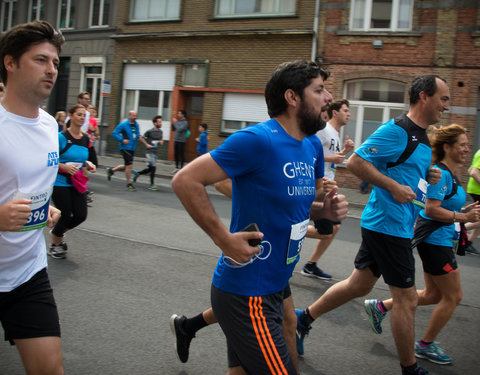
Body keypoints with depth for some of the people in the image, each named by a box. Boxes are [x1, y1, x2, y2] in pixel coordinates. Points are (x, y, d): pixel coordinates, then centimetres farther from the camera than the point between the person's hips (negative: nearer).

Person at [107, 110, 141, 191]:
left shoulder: (136, 125, 11)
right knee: (129, 165, -9)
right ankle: (129, 184, 2)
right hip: (125, 147, -7)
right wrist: (122, 140, -20)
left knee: (127, 166, 14)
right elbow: (114, 133, -7)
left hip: (132, 148, 8)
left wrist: (138, 136, 1)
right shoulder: (123, 124, -8)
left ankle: (111, 170, 34)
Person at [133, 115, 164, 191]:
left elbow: (161, 139, 23)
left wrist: (161, 142, 1)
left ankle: (137, 173, 35)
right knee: (153, 167, -11)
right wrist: (147, 144, -12)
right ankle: (152, 185, -2)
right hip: (149, 152, -7)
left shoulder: (160, 131, 9)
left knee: (150, 168, 12)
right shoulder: (150, 131, -11)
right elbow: (141, 138, -3)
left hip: (155, 152, 7)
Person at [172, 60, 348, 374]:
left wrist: (326, 210, -1)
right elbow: (185, 181, -20)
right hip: (247, 296, -8)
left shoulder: (313, 146, 6)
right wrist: (226, 239, -23)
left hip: (273, 288, 9)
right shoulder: (258, 140, -20)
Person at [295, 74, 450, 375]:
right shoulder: (397, 130, -16)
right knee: (407, 298, 2)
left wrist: (428, 176, 7)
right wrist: (394, 187, -22)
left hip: (398, 225, 10)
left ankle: (304, 318, 31)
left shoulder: (422, 137, 15)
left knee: (359, 285, 17)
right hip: (389, 224, -10)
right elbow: (355, 162, -21)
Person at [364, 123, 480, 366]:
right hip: (435, 239, -10)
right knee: (453, 296, 2)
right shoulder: (441, 173, -18)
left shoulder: (450, 173, 13)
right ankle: (425, 345, 19)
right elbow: (431, 209, -24)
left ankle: (380, 307, 23)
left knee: (433, 294, 17)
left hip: (439, 239, 10)